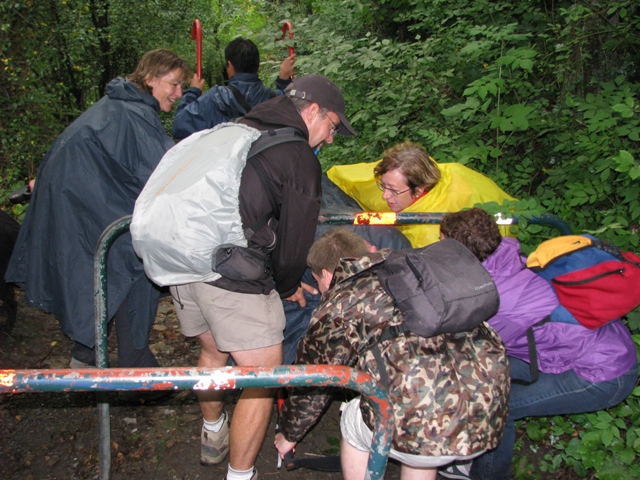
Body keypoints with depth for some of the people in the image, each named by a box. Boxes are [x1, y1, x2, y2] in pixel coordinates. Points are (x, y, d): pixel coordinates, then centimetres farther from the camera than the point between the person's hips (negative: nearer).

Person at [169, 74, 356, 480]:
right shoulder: (301, 158, -5)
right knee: (264, 374, 7)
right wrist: (288, 287, 14)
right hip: (233, 279, -8)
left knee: (213, 353, 29)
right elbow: (295, 240, -5)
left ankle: (213, 437, 51)